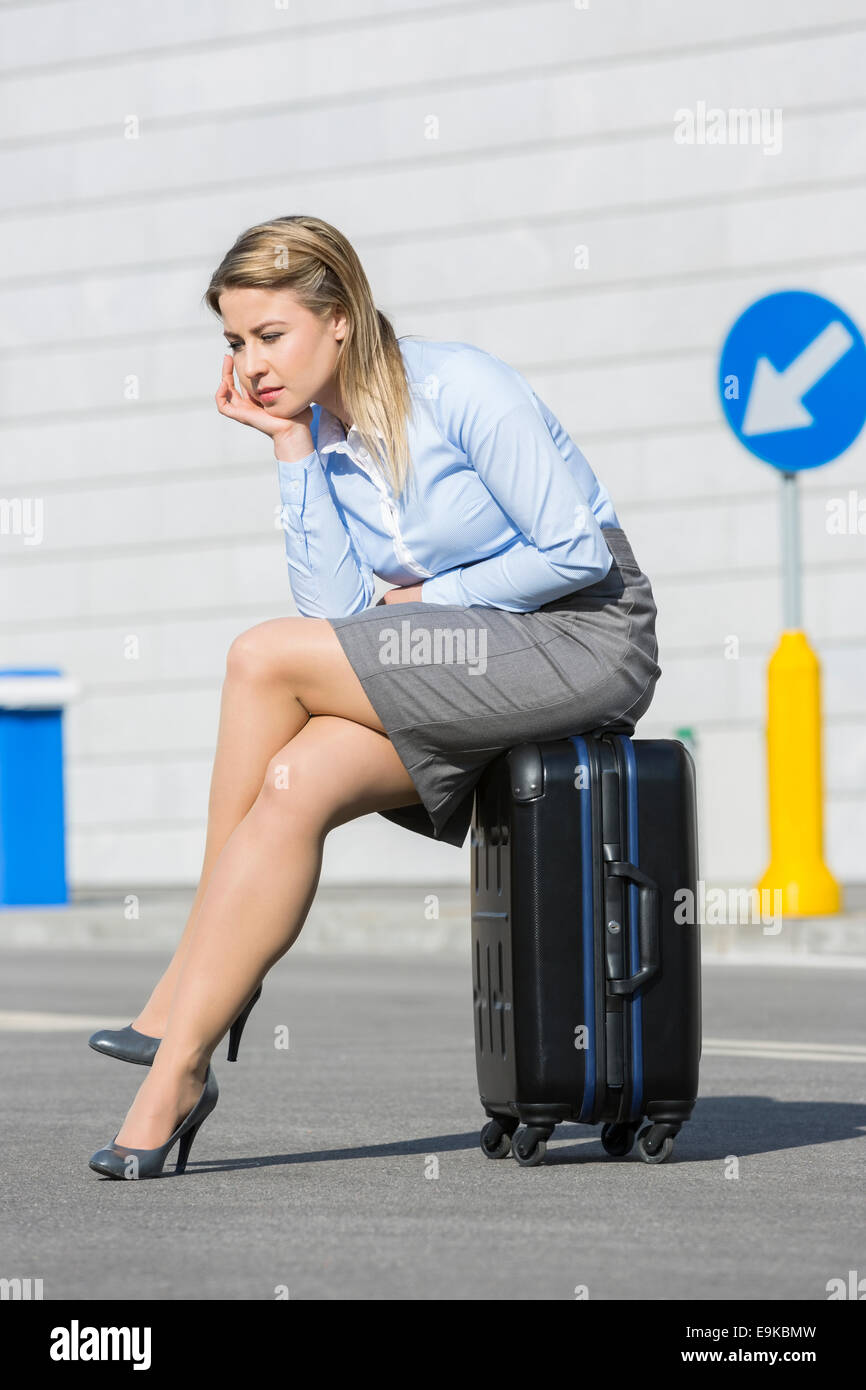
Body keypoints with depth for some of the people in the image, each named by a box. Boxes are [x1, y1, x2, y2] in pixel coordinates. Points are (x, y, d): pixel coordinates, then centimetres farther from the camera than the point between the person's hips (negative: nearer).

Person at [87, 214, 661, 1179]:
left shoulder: (460, 390, -15)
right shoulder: (319, 426, 7)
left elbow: (580, 553, -15)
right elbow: (337, 606, -3)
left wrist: (430, 599, -8)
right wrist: (290, 446, -5)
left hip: (587, 639, -7)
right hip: (470, 659, 7)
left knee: (263, 658, -21)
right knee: (293, 785, -23)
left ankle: (183, 989, -9)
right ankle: (179, 1066, -20)